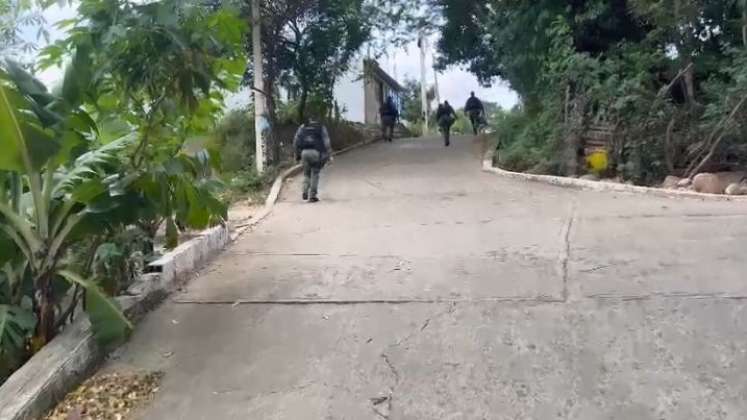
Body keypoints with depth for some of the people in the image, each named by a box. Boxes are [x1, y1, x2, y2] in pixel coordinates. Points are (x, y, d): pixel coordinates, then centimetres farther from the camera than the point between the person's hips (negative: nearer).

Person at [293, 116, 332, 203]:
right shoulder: (321, 127, 17)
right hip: (316, 152, -2)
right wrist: (329, 155, 5)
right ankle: (312, 195, 3)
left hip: (304, 152, 2)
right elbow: (326, 141, 6)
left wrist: (297, 154, 16)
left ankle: (305, 192, -1)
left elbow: (296, 141, 13)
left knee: (306, 173, 17)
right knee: (315, 173, 9)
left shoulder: (302, 127, 21)